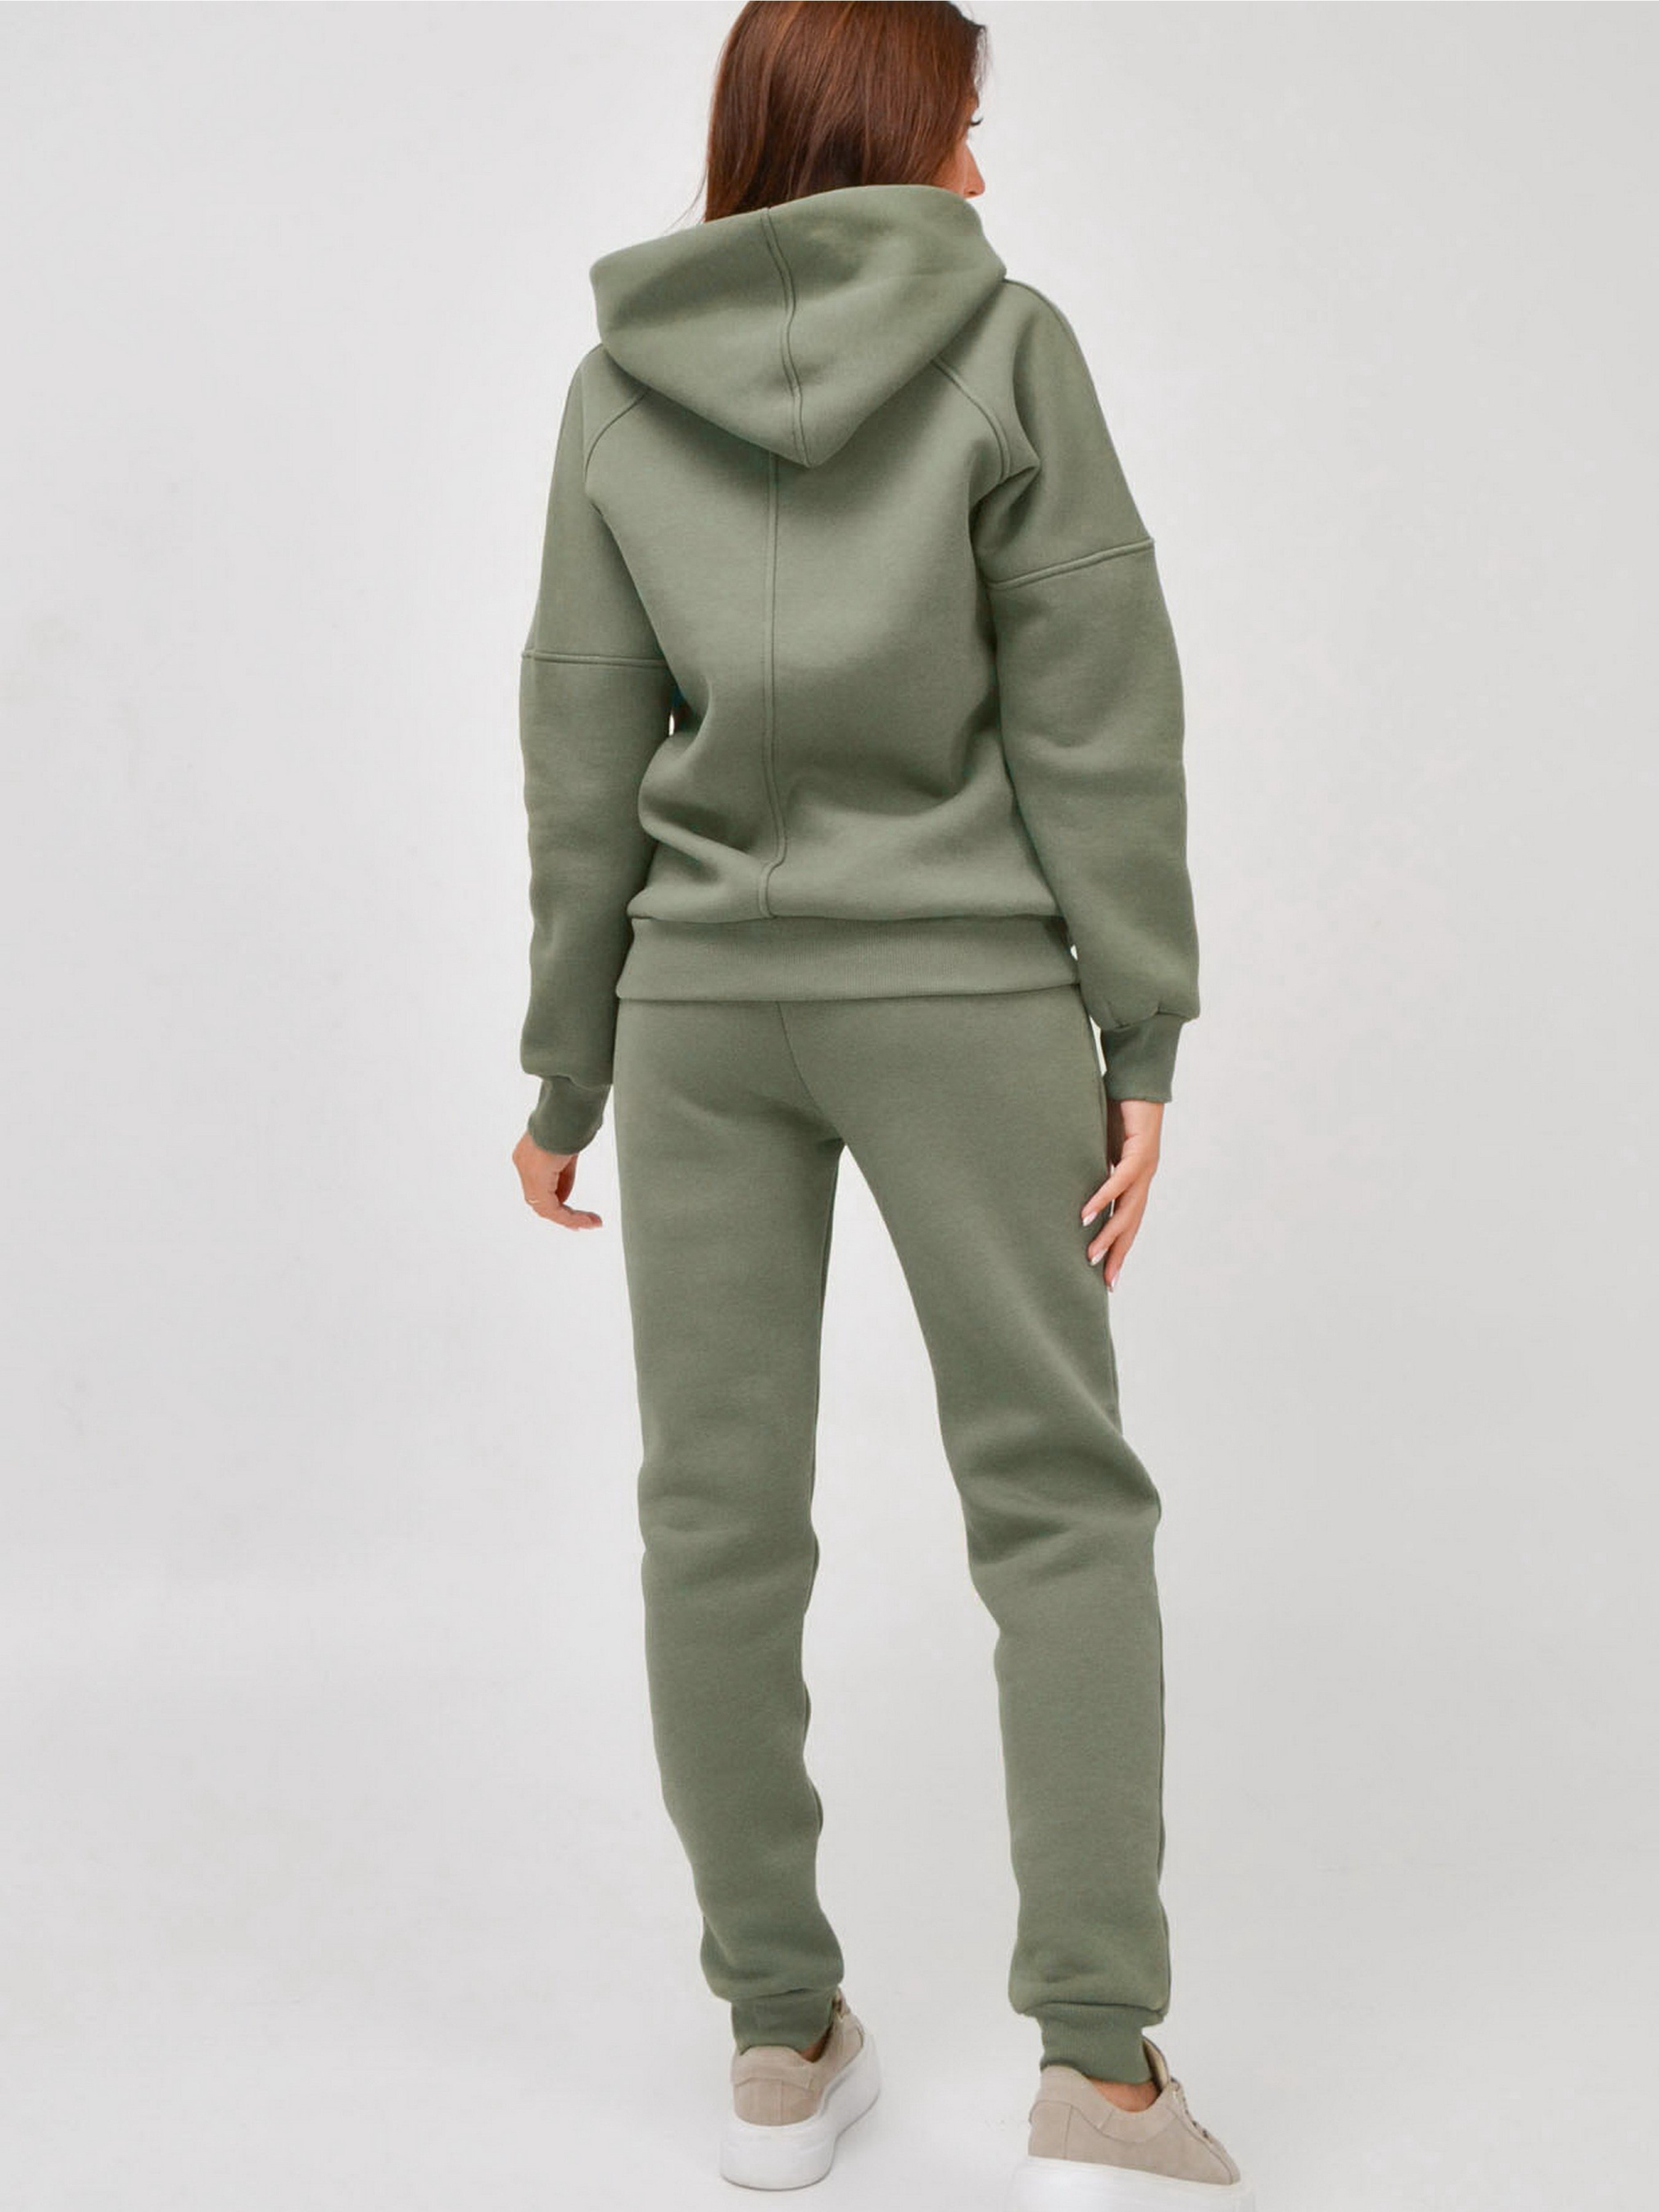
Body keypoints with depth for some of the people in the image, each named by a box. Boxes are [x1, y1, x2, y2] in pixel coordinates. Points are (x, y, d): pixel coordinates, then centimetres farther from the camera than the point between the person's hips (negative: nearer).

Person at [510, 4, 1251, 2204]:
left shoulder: (622, 388, 5)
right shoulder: (1004, 344, -3)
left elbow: (586, 756, 5)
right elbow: (1097, 720, -7)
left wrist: (567, 1071, 11)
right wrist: (1141, 1038, -3)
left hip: (702, 1000, 3)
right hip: (959, 990, -3)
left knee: (722, 1513, 9)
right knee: (1057, 1501, 5)